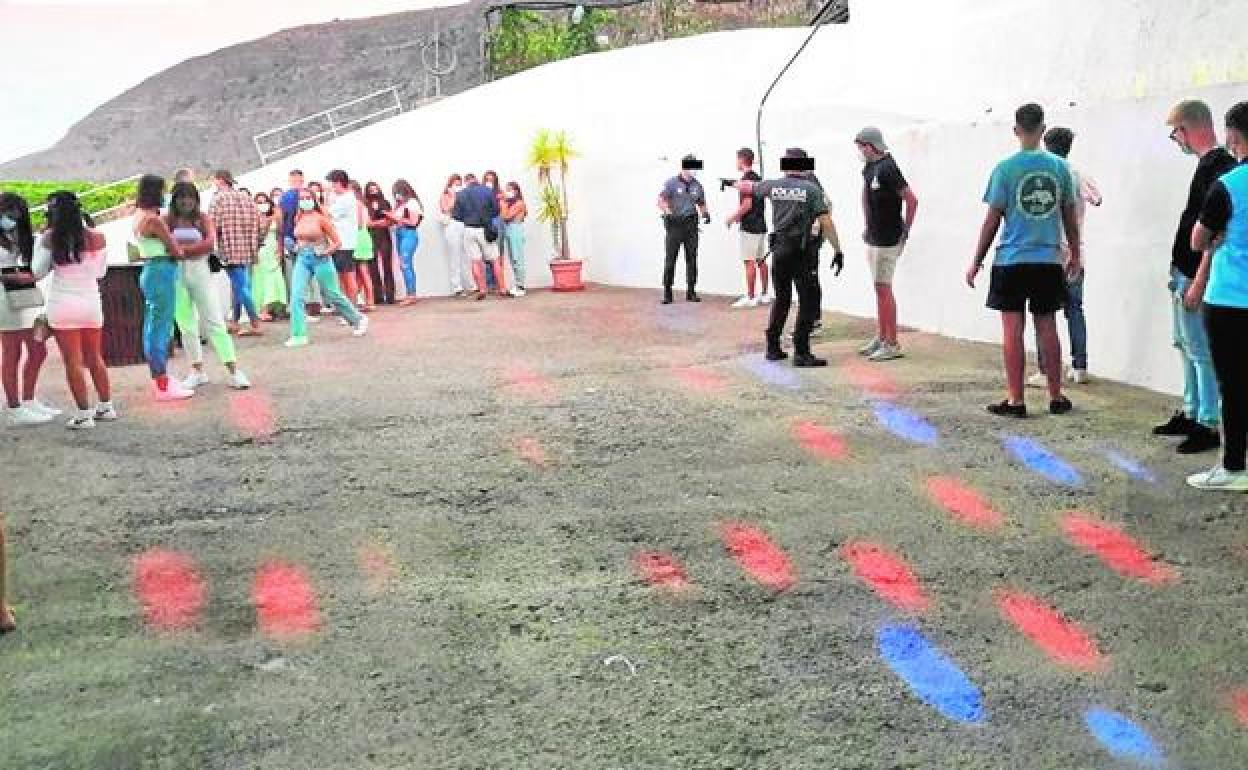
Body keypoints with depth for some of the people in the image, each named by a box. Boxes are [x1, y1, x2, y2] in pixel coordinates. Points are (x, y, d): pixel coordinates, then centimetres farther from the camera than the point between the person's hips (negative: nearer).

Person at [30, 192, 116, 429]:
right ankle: (106, 407, 24)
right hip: (91, 301, 3)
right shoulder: (97, 237, -2)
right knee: (95, 358, 18)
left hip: (63, 303, -3)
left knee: (73, 361, 1)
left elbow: (38, 272, -2)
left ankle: (84, 414, 2)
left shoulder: (49, 238, -9)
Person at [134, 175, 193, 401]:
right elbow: (176, 251, -11)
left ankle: (159, 378, 24)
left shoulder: (139, 216, 13)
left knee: (152, 327, 14)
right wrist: (179, 250, 9)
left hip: (149, 272, 10)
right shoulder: (154, 219, -16)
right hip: (162, 273, -10)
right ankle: (163, 386, -1)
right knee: (162, 329, -5)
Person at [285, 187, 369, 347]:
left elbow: (337, 242, -6)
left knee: (333, 295, 7)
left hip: (320, 260, -5)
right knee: (296, 295, -10)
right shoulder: (298, 219, 7)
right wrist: (296, 247, 5)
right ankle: (298, 335, -8)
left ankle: (359, 319, 28)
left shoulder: (321, 219, -9)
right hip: (302, 260, 5)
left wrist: (325, 252, -20)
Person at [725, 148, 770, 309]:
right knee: (761, 261, 12)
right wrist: (739, 215, 24)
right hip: (760, 224, 9)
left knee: (750, 262, -7)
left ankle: (750, 297, -6)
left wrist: (733, 217, -9)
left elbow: (747, 204, -20)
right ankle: (764, 294, 16)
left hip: (750, 227, -9)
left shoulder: (746, 178, -15)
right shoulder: (758, 177, 14)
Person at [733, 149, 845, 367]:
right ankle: (801, 353, -7)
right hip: (802, 251, -5)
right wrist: (838, 251, -10)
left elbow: (750, 186, 24)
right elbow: (825, 222, -13)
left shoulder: (774, 186, 4)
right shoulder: (812, 189, -6)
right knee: (808, 302, -2)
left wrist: (732, 182, 44)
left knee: (781, 299, 18)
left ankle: (773, 348, 22)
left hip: (779, 249, 5)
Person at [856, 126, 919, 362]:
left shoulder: (887, 168, -18)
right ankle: (881, 337, 23)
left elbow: (912, 200, -19)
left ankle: (893, 344, -3)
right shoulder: (869, 168, 11)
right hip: (874, 238, 9)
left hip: (888, 239, -9)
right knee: (880, 288, 14)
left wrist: (906, 231, -12)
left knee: (883, 289, -7)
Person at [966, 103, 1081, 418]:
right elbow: (1070, 216, 9)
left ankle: (1015, 400, 4)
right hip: (1049, 260, 3)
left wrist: (976, 262, 3)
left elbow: (992, 220, -5)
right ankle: (1056, 397, 17)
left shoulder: (1006, 168, -7)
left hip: (1012, 261, -3)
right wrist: (1075, 255, 22)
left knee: (1013, 330, 1)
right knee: (1047, 327, 11)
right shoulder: (1060, 167, 2)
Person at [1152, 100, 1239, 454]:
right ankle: (1191, 414, 27)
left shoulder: (1218, 167, -17)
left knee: (1202, 352, -6)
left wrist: (1197, 282, -22)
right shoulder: (1209, 165, 13)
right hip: (1184, 273, 10)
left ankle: (1210, 424, -1)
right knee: (1187, 346, 17)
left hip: (1196, 277, -10)